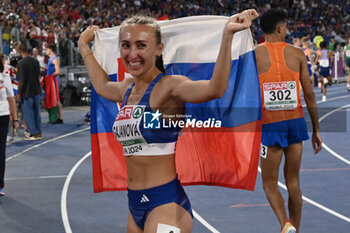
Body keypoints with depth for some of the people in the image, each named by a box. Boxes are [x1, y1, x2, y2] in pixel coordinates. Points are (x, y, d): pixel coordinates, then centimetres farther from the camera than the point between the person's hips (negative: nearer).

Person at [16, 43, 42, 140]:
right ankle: (38, 133, 18)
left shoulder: (21, 63, -16)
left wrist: (19, 93, -8)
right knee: (36, 112, 13)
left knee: (28, 113, 3)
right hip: (37, 91, 7)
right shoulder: (35, 61, 4)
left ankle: (35, 133, 3)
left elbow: (21, 80, -17)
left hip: (27, 92, -7)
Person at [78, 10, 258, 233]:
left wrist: (228, 35, -45)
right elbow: (102, 85, 34)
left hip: (166, 203, -8)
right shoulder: (128, 88, 9)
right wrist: (84, 47, 39)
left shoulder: (168, 86, -14)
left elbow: (214, 88, -34)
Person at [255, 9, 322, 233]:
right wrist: (316, 129, 8)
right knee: (293, 181, 14)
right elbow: (309, 93, 1)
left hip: (270, 124, -2)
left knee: (270, 183, 8)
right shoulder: (297, 54, 1)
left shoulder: (254, 54, -4)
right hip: (296, 122, 2)